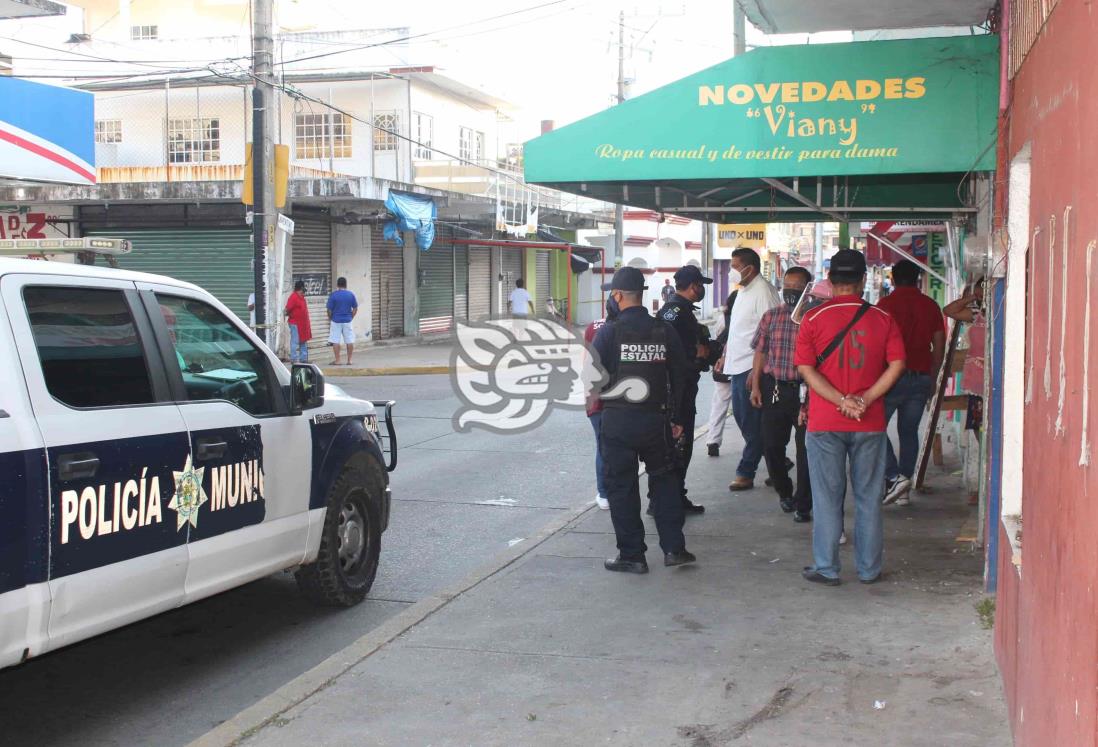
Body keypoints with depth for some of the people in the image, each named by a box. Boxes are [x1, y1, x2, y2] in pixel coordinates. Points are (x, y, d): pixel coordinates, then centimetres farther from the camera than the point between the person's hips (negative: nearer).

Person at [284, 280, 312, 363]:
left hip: (302, 324, 10)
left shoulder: (301, 297, 13)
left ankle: (303, 358, 20)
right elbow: (288, 309, -20)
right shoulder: (293, 297, -16)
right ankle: (294, 359, -2)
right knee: (295, 342, -6)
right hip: (295, 323, -10)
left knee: (303, 341, 14)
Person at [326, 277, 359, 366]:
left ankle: (337, 360, 3)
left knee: (335, 341, 3)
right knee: (350, 341, 8)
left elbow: (329, 309, -6)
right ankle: (349, 360, 9)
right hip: (347, 321, 2)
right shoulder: (351, 295, -1)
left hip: (336, 321, -2)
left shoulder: (333, 295, -8)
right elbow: (355, 309, 3)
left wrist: (330, 319, 10)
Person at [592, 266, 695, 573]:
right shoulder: (665, 331, 2)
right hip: (656, 418, 3)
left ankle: (632, 555, 10)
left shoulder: (609, 332, -10)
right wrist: (676, 418, 16)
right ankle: (673, 548, 14)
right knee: (664, 480, 17)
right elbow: (679, 377, 7)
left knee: (621, 486, 6)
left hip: (618, 420, -3)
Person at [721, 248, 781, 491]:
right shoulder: (743, 291, 15)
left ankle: (746, 472, 5)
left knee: (752, 423, -2)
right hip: (737, 366, 10)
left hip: (752, 368, -10)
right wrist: (725, 356, 20)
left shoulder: (764, 292, -15)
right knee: (741, 416, 16)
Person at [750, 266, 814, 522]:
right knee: (771, 445, 9)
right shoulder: (771, 317, 7)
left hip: (805, 390, -4)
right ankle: (785, 492, 32)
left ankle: (803, 504, 13)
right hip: (774, 388, 4)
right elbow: (760, 352, 11)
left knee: (806, 449, 1)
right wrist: (755, 386, 4)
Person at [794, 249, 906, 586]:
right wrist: (865, 400, -10)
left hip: (825, 423, -1)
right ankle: (868, 568, 17)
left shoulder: (813, 318, -4)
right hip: (870, 423, 1)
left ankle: (826, 568, 11)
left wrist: (842, 401, -12)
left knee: (827, 497, 6)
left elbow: (806, 369, -10)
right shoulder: (883, 319, 0)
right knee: (869, 498, 10)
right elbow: (896, 364, -6)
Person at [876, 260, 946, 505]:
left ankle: (894, 476, -11)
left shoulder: (887, 303, -6)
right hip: (921, 378, 5)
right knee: (909, 432, 11)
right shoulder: (931, 305, 9)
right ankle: (904, 489, 11)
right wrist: (932, 379, 20)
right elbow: (939, 347, 10)